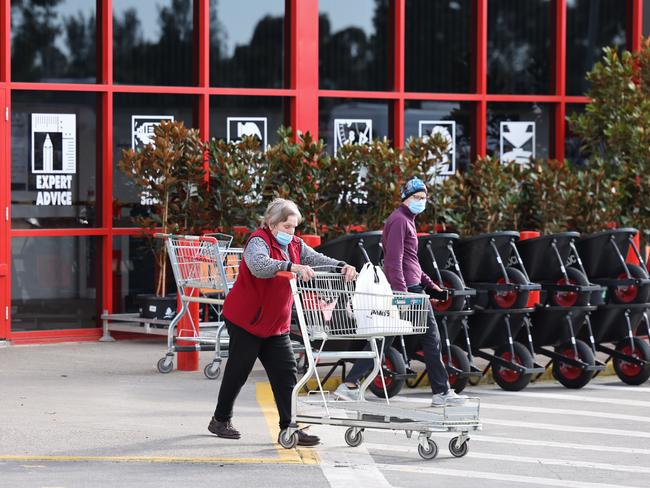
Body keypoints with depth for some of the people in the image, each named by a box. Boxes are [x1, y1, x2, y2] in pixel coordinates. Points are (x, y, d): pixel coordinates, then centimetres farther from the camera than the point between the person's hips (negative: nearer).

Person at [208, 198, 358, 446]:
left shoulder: (295, 245, 8)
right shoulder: (258, 241, -18)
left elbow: (317, 260, -1)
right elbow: (259, 265, -39)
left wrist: (341, 267, -21)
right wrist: (292, 267, -52)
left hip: (276, 324, 7)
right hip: (246, 321, -7)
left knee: (285, 373, -1)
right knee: (238, 372, 3)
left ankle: (289, 426, -3)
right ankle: (220, 420, 20)